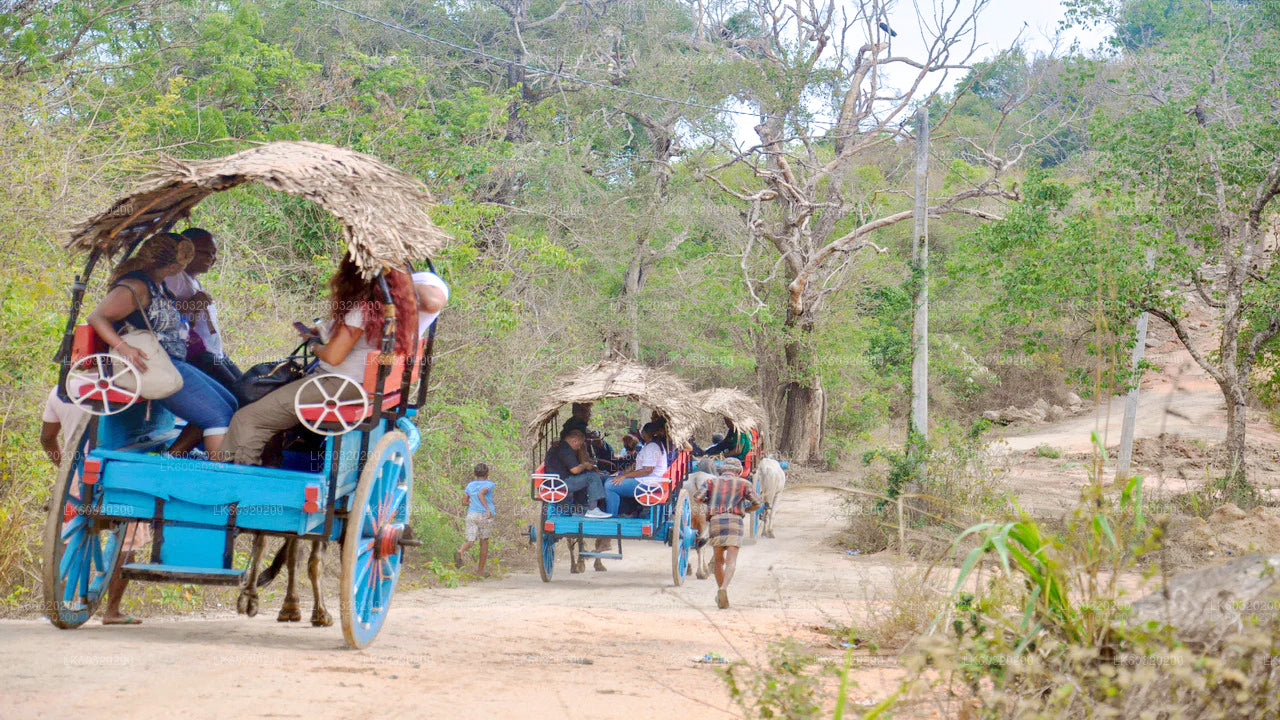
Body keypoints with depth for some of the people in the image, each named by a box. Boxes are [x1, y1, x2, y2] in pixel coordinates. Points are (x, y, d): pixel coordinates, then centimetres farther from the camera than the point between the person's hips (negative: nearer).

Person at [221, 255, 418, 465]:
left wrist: (316, 347, -1)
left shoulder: (363, 308, -20)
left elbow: (334, 356, -21)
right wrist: (321, 334, 17)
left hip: (339, 385, -11)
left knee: (245, 419, -8)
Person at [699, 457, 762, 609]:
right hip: (734, 521, -2)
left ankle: (721, 588, 13)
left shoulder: (712, 481, 17)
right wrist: (745, 509, 26)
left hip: (714, 521, 2)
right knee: (731, 560, -10)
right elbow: (757, 503, 8)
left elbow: (698, 497, 4)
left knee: (719, 559, 14)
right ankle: (723, 588, -31)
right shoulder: (743, 483, 14)